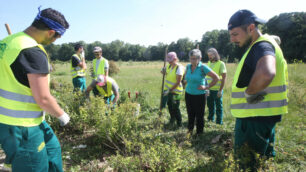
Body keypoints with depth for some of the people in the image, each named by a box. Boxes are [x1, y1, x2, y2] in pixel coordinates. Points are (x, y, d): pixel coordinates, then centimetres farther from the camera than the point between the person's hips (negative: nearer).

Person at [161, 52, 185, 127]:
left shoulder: (179, 68, -19)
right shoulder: (169, 66, 4)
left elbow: (178, 82, -21)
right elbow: (166, 74, 22)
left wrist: (170, 90, -21)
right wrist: (164, 71, -1)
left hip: (175, 91, -7)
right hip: (168, 90, 7)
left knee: (175, 108, 0)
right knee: (170, 106, 18)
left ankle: (179, 123, 17)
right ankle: (172, 119, 39)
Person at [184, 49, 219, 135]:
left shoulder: (203, 67, -14)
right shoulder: (188, 66, 1)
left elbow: (216, 78, -12)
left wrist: (207, 87, -11)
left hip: (199, 95, -4)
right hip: (188, 94, 5)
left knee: (199, 115, 6)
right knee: (190, 114, 16)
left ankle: (199, 133, 21)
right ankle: (190, 130, 33)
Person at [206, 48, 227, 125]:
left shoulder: (221, 64, -8)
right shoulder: (209, 63, 9)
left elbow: (224, 78, -10)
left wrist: (220, 90, -15)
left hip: (217, 90, -5)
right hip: (209, 89, 6)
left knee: (218, 106, 5)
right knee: (210, 105, 18)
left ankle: (219, 122, 18)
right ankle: (210, 119, 36)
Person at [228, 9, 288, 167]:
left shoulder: (263, 45, -19)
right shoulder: (258, 46, 13)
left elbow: (266, 74, -42)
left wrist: (248, 93, -25)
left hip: (256, 119, -10)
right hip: (260, 117, 10)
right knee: (264, 160, 24)